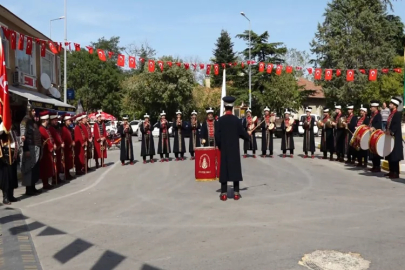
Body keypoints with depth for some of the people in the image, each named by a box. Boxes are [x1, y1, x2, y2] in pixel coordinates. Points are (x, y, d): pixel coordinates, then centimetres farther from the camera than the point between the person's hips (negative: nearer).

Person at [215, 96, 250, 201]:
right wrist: (248, 134, 20)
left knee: (224, 169, 3)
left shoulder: (220, 120, -5)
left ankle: (224, 193, 3)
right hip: (234, 149, -1)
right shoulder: (236, 119, -6)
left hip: (224, 149, 1)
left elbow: (217, 135, -4)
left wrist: (220, 146, 10)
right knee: (235, 168, 5)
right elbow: (242, 133, -3)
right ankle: (236, 192, 6)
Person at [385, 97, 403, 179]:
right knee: (390, 156, 12)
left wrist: (391, 132, -30)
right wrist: (386, 131, 5)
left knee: (395, 156, -6)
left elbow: (397, 125, -21)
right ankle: (391, 171, 19)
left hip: (395, 138, -9)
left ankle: (396, 173, -3)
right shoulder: (391, 114, 17)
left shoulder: (398, 114, -9)